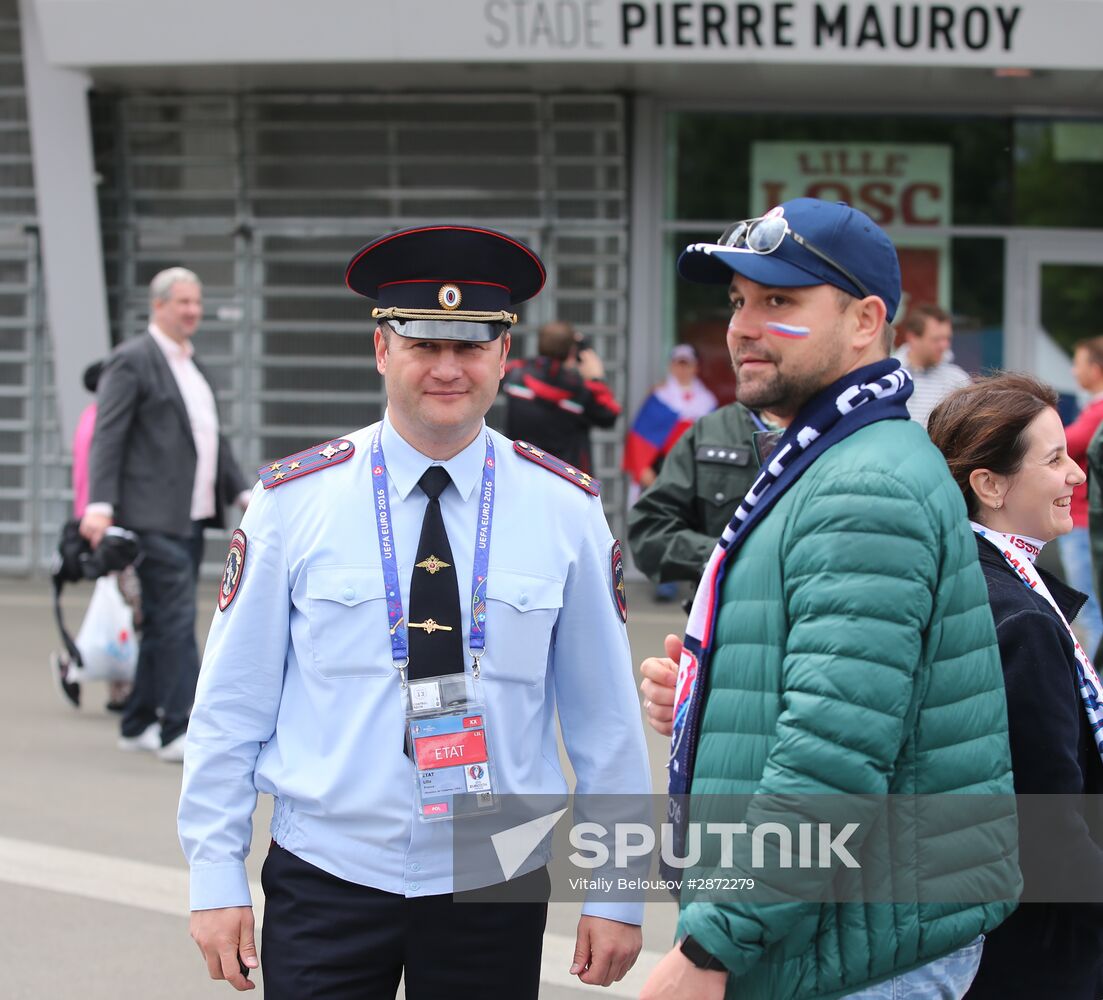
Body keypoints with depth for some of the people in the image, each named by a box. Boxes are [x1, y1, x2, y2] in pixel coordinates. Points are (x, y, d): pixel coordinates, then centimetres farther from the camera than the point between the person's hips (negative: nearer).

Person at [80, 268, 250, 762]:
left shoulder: (192, 364, 19)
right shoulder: (131, 361, -7)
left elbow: (212, 436, 26)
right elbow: (108, 437, -13)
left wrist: (241, 490, 17)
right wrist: (99, 505, -22)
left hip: (192, 516, 9)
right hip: (154, 517, -9)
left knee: (163, 623, 11)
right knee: (176, 618, -12)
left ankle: (139, 723, 18)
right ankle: (179, 730, -13)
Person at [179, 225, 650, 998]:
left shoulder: (566, 509, 0)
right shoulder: (294, 500, -2)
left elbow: (604, 713, 3)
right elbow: (231, 704, 0)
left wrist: (615, 894, 3)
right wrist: (217, 876, -2)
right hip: (327, 878, -1)